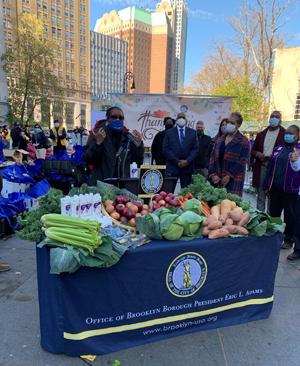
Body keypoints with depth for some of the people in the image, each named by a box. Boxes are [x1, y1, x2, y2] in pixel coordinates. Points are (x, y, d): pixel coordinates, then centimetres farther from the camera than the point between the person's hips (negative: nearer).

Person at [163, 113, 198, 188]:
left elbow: (195, 149, 5)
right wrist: (177, 162, -9)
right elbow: (166, 150, -1)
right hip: (172, 167, -1)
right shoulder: (169, 132, 6)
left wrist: (187, 161, -9)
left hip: (187, 167, 1)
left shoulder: (192, 132, 10)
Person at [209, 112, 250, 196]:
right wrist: (213, 174, -3)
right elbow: (213, 157, 10)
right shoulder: (220, 139, 14)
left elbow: (242, 161, -8)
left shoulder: (243, 141, -1)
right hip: (217, 180, 4)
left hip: (233, 181, -4)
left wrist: (229, 176, -15)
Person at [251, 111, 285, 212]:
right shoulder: (261, 134, 14)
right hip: (261, 166, 4)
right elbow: (253, 150, 17)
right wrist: (257, 154, -5)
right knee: (260, 194, 10)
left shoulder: (285, 135, 2)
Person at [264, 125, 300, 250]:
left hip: (290, 189, -4)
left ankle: (288, 240, 22)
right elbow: (270, 167, 11)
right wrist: (267, 185, 8)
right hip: (275, 188, 5)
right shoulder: (278, 149, 12)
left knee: (289, 215, 8)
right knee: (273, 213, 12)